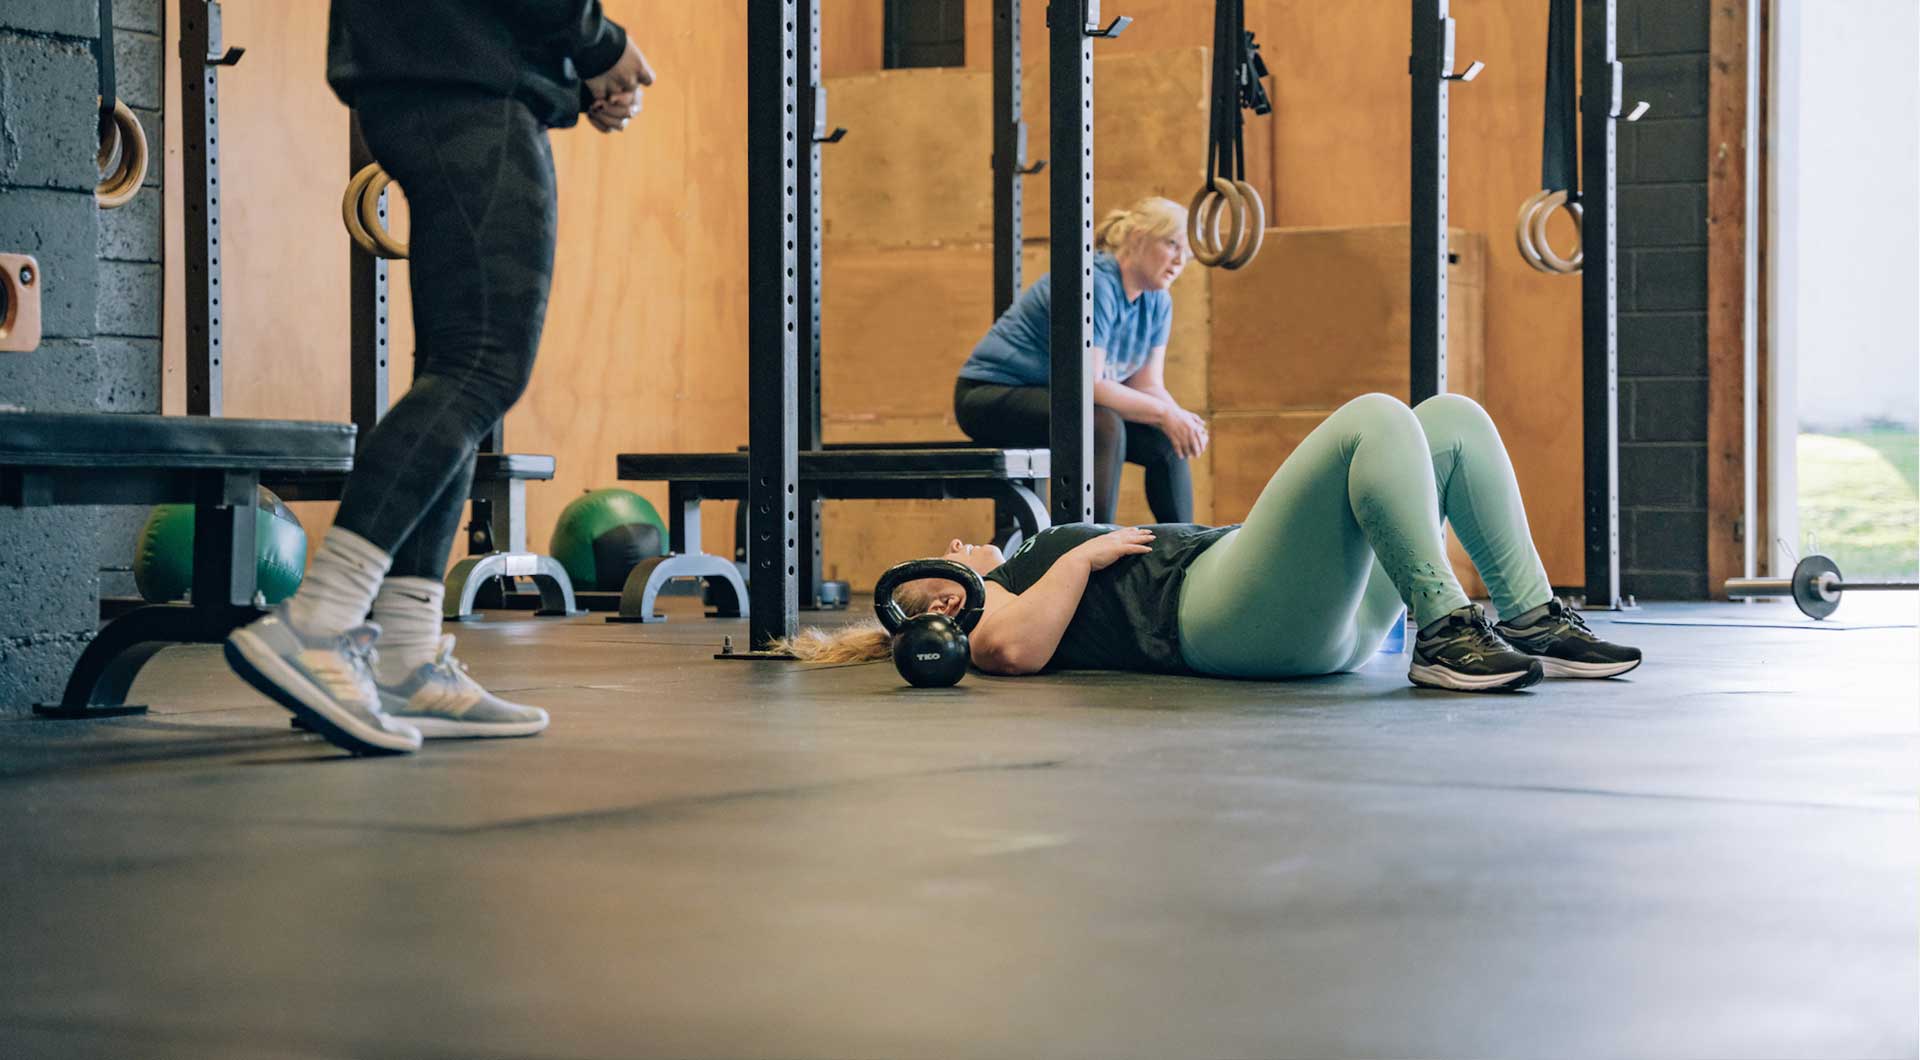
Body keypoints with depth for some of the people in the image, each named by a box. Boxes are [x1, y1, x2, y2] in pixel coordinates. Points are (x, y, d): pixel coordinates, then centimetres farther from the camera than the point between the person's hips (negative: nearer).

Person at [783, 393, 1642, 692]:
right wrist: (1084, 553, -4)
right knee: (1375, 418, -25)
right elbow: (1015, 646, -13)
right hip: (1223, 612, -9)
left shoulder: (1033, 573, 37)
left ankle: (1536, 621, -9)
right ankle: (1446, 631, -34)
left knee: (1455, 417, 1)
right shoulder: (987, 612, 12)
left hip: (1325, 620, 9)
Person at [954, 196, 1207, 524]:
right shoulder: (1096, 283, -24)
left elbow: (1147, 385, 3)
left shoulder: (1157, 301, 3)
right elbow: (1087, 384, -28)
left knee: (1166, 441, -3)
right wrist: (1165, 414, -27)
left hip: (1051, 398, 9)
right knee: (1104, 428, -32)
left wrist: (1180, 417, -17)